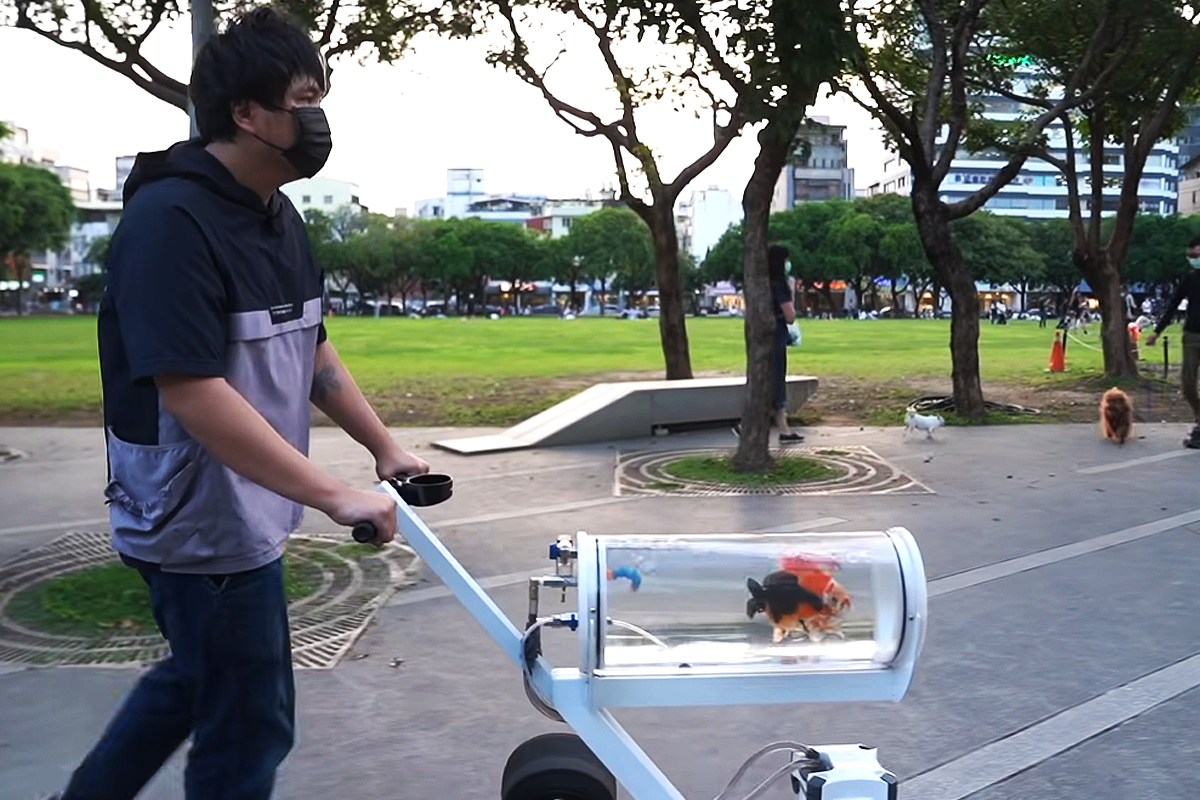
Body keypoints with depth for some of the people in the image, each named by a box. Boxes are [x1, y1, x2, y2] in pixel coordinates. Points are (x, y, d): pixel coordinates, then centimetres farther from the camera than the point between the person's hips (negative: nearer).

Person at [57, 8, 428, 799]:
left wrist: (386, 447, 10)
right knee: (248, 725, 6)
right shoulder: (171, 219, -22)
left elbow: (312, 350, 14)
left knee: (197, 677, 26)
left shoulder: (278, 216, 6)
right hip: (204, 522, -9)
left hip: (241, 511, 9)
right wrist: (337, 496, -29)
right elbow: (194, 395, -29)